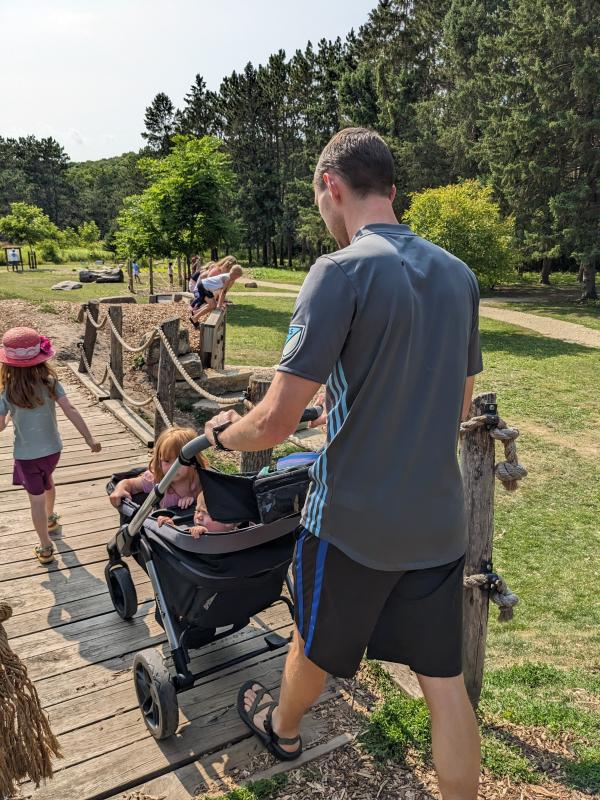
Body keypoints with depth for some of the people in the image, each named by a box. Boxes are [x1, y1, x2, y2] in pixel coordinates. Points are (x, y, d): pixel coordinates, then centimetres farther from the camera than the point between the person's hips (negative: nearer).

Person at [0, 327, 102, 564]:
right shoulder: (50, 381, -14)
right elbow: (70, 410, -18)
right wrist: (90, 439, -15)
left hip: (27, 455, -3)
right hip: (52, 449, 4)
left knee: (36, 500, 9)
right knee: (47, 482, 32)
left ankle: (45, 548, 19)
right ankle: (51, 520, 55)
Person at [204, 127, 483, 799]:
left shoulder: (341, 271, -18)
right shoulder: (458, 274, 4)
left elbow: (274, 423, -20)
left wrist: (222, 434, 1)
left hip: (353, 520, -4)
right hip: (439, 519, 5)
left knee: (315, 648, 23)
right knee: (444, 681, 16)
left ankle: (280, 727, 52)